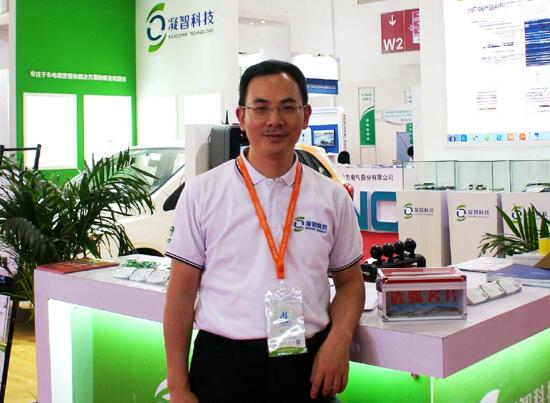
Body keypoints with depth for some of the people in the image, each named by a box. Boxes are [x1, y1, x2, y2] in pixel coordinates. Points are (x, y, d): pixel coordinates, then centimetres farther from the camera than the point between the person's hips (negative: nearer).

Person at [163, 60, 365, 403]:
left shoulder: (333, 197, 4)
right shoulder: (202, 193, -2)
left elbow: (350, 282, 11)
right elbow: (182, 292, -1)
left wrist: (339, 339, -8)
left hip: (308, 365, 2)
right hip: (222, 365, -1)